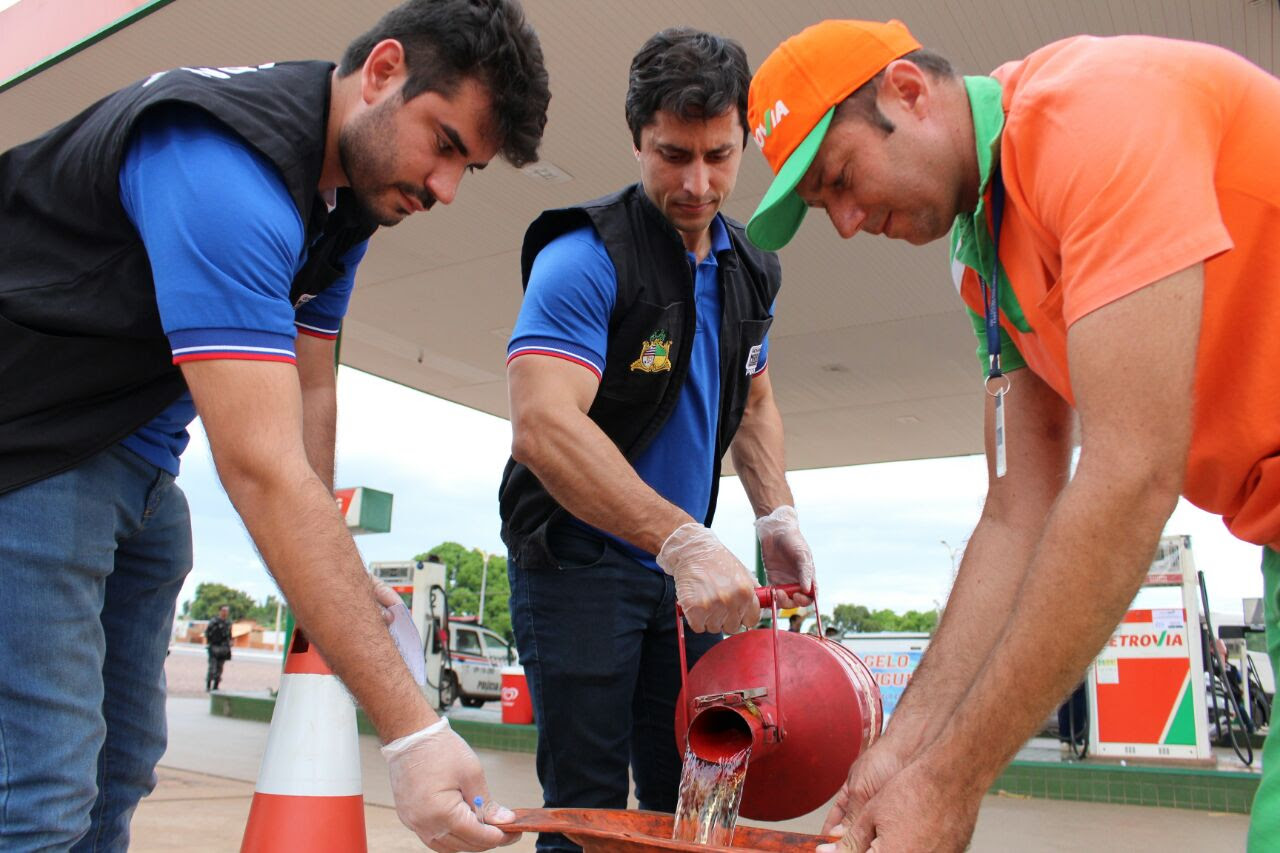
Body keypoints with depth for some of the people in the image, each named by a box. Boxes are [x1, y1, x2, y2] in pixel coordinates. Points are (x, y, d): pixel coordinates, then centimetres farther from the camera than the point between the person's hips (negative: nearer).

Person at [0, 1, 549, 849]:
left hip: (139, 463, 9)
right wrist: (412, 732, -38)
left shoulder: (349, 184, 1)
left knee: (119, 767, 13)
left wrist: (326, 586, -1)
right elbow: (263, 469, -38)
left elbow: (310, 396, 5)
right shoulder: (227, 166, -30)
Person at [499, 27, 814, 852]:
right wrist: (682, 540, -38)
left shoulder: (751, 272, 6)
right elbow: (545, 425, -30)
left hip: (683, 565, 7)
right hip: (577, 560, -6)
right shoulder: (584, 257, -17)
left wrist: (778, 517, 5)